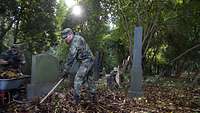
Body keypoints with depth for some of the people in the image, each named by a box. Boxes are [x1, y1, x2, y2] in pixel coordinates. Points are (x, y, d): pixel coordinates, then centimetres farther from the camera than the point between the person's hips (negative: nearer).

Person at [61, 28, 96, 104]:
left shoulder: (76, 40, -18)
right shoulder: (74, 41, 14)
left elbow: (71, 56, -24)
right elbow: (72, 56, 17)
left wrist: (66, 69, -22)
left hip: (86, 61, -11)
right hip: (89, 61, 11)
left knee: (78, 78, -12)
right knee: (89, 79, 17)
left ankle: (76, 99, -8)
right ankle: (93, 97, 29)